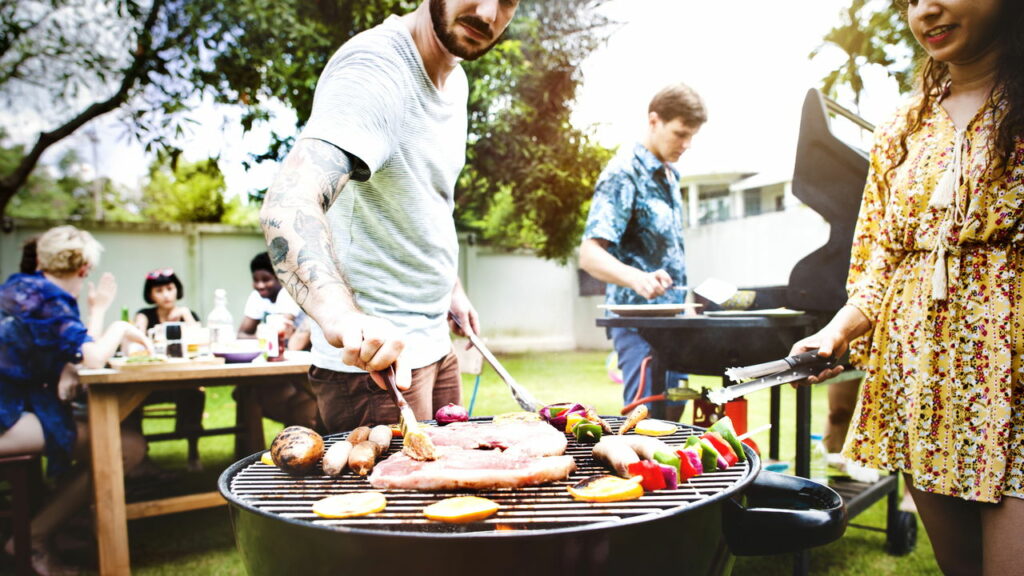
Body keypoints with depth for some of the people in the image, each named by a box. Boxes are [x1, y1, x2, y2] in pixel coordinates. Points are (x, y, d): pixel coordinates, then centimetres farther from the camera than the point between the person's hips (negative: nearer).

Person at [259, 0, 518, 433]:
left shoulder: (455, 81, 8)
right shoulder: (374, 68, -21)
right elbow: (288, 204, -38)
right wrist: (341, 315, -53)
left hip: (435, 345, 9)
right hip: (372, 357, -8)